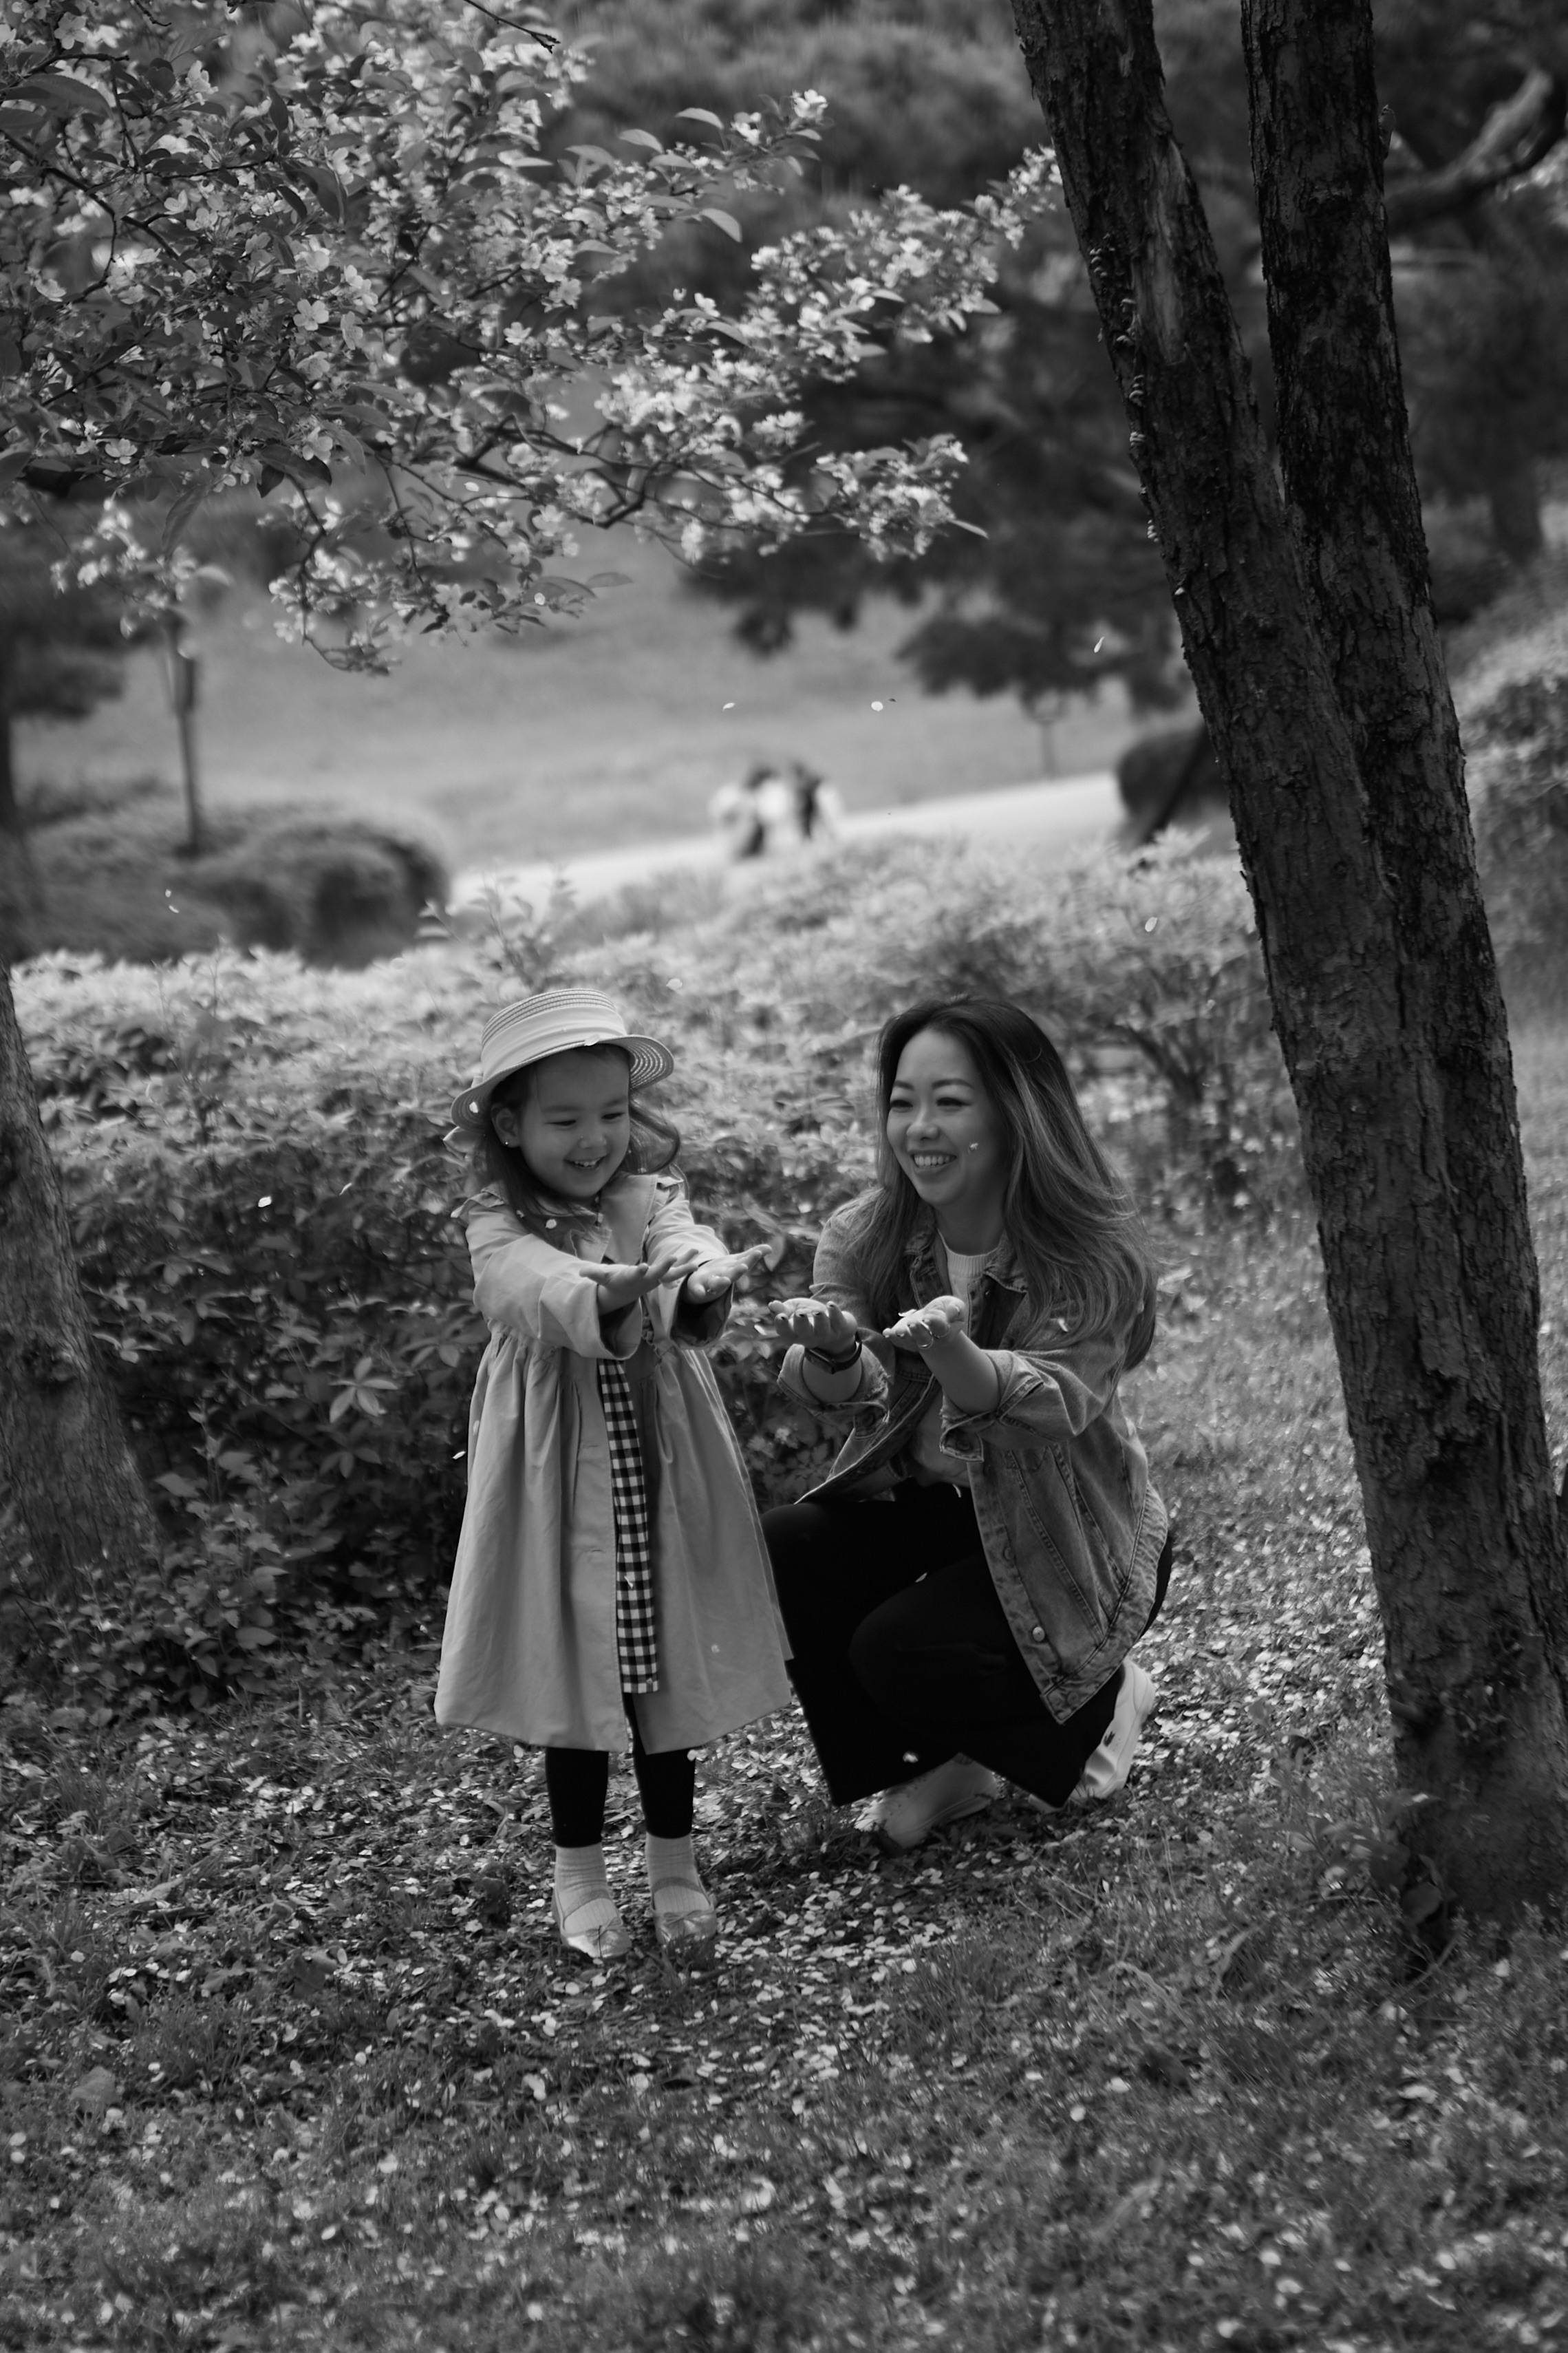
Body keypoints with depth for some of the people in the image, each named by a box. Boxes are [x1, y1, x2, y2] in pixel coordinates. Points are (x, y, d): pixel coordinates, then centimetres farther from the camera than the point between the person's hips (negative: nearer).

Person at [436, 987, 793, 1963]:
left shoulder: (649, 1199, -1)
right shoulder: (499, 1227, -8)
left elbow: (686, 1242, -23)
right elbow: (534, 1290, -30)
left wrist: (704, 1279, -48)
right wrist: (609, 1299, -51)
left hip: (663, 1470, 2)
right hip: (561, 1476, -2)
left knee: (669, 1658, 9)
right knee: (574, 1660, 6)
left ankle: (675, 1864, 24)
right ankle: (580, 1873, 22)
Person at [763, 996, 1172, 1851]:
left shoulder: (1094, 1255, -21)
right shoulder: (863, 1236, -9)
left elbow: (1058, 1407, -34)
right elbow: (852, 1390, -23)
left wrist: (952, 1352, -56)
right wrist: (831, 1353, -49)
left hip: (1065, 1534, -4)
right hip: (921, 1507, 5)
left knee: (899, 1652, -25)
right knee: (775, 1556, -21)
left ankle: (1101, 1701, 7)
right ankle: (931, 1765, 1)